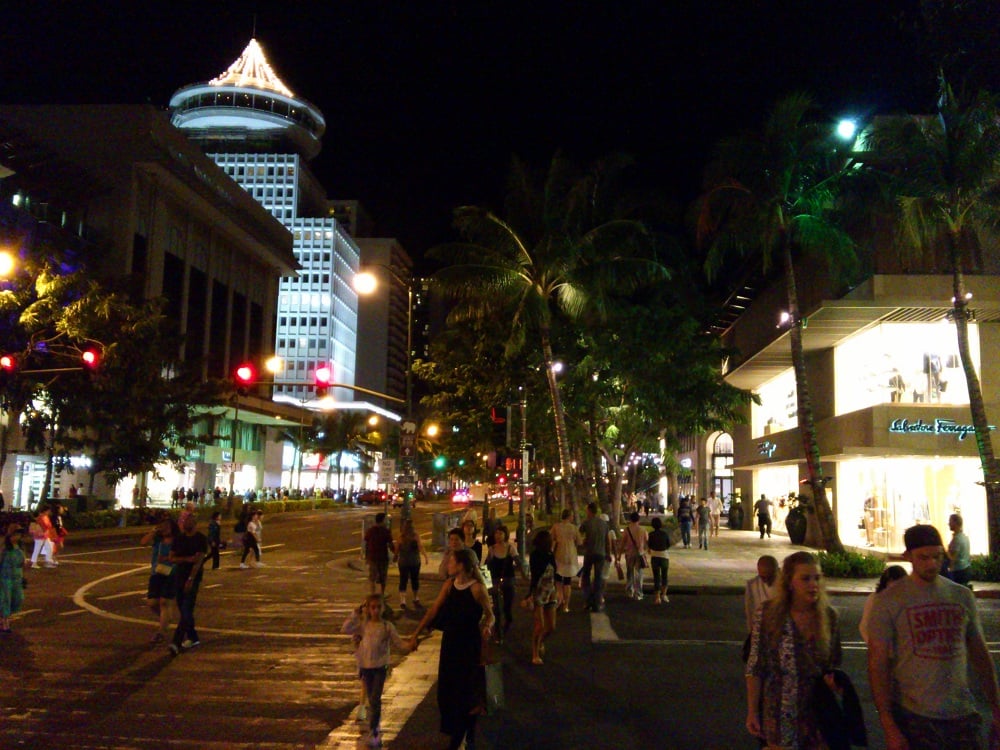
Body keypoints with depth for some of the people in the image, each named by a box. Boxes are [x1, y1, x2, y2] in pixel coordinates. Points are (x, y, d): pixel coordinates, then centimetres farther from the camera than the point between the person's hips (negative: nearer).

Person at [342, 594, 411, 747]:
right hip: (365, 667, 2)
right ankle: (376, 723, 34)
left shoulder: (387, 626, -4)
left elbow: (398, 642, -2)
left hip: (380, 667, -2)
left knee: (375, 699, -9)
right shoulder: (363, 624, -1)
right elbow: (345, 629, -12)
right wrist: (356, 613, -13)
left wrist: (409, 646, -21)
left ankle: (373, 732, -4)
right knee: (371, 700, 14)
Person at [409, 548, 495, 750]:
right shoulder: (449, 584, 0)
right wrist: (416, 634, 3)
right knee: (447, 689, 13)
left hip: (470, 644, -6)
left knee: (467, 689, 3)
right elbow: (433, 610, 3)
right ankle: (456, 733, 33)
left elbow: (490, 614, -8)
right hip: (450, 642, 6)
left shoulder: (476, 588, -16)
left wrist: (487, 627, -29)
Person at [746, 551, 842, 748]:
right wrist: (752, 712, -9)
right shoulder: (768, 614, -11)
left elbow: (835, 663, 10)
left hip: (819, 712, 3)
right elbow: (755, 667, -8)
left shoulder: (828, 616, -2)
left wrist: (834, 680, -8)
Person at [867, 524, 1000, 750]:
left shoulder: (962, 596, 5)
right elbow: (877, 665, -9)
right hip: (913, 717, -3)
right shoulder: (888, 601, -8)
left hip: (963, 715, 4)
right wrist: (888, 726, -13)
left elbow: (980, 655, 12)